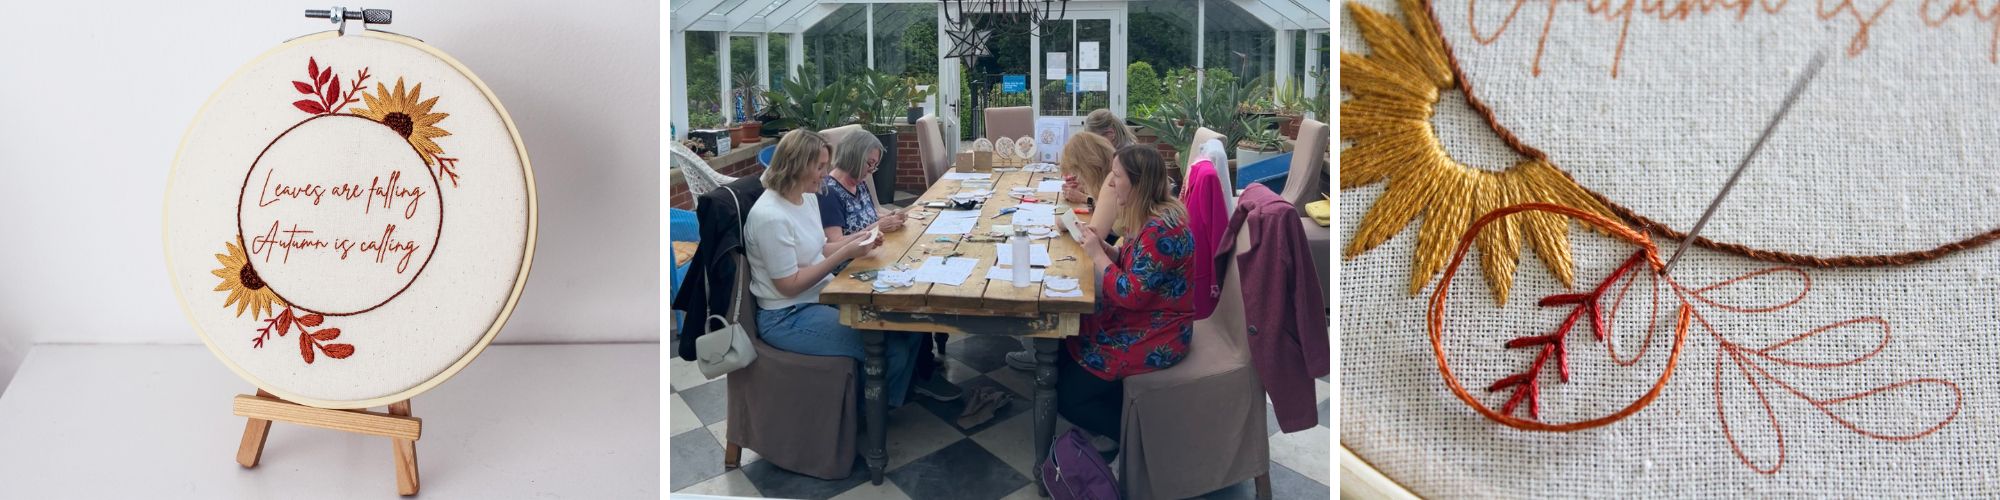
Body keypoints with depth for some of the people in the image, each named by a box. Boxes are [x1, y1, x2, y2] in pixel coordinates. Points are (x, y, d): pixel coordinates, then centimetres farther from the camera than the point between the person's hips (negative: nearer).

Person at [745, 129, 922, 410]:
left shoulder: (808, 197, 5)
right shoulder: (770, 217, -24)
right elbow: (789, 285, -20)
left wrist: (858, 242, -1)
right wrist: (844, 254, -20)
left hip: (822, 295, 9)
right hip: (788, 317, -9)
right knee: (892, 349, -18)